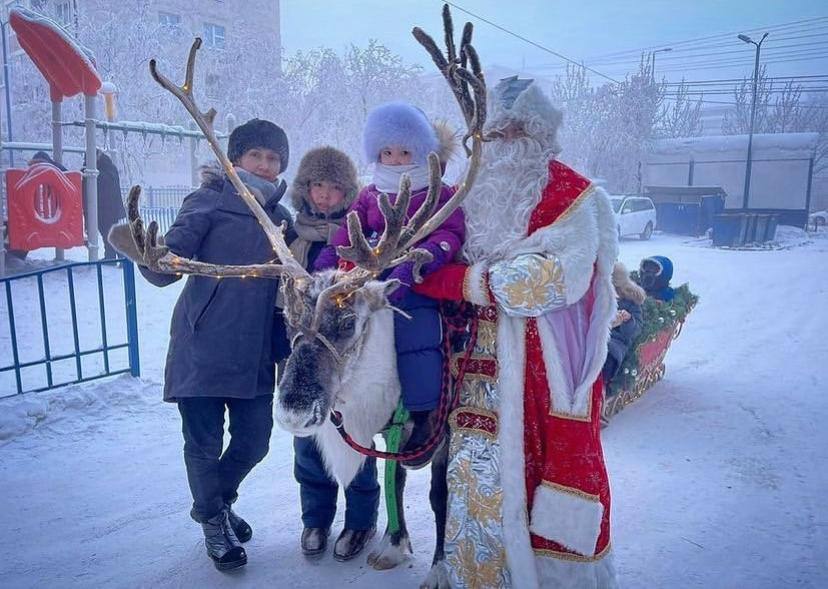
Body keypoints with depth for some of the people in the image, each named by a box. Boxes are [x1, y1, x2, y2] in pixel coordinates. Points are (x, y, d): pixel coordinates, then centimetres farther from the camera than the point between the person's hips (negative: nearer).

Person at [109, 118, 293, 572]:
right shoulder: (208, 204, -5)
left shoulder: (280, 219, 10)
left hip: (254, 353, 5)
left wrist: (284, 347, 6)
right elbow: (168, 267, -15)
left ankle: (217, 500, 41)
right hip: (202, 347, -4)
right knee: (204, 444, 5)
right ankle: (213, 521, 32)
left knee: (254, 440, 11)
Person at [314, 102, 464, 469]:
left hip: (419, 285, -5)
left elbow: (450, 235, -11)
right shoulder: (370, 196, 18)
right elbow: (350, 231, 12)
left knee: (416, 343, -16)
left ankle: (424, 417, -2)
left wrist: (415, 263, -26)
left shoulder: (439, 194, 2)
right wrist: (329, 258, -7)